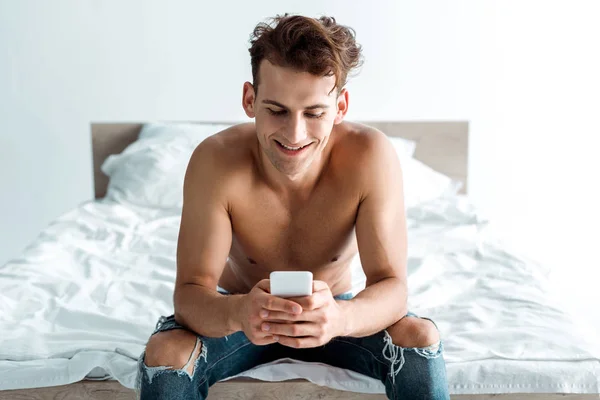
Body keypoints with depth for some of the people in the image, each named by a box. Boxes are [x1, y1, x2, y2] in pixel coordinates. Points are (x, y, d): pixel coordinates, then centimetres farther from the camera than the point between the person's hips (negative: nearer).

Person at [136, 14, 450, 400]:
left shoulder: (371, 156, -27)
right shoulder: (215, 161, -27)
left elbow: (392, 285, -27)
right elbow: (190, 291, -26)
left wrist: (341, 317, -50)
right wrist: (236, 313, -50)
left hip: (333, 310, 1)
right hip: (242, 314, 0)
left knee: (419, 337, -25)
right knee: (164, 352, -28)